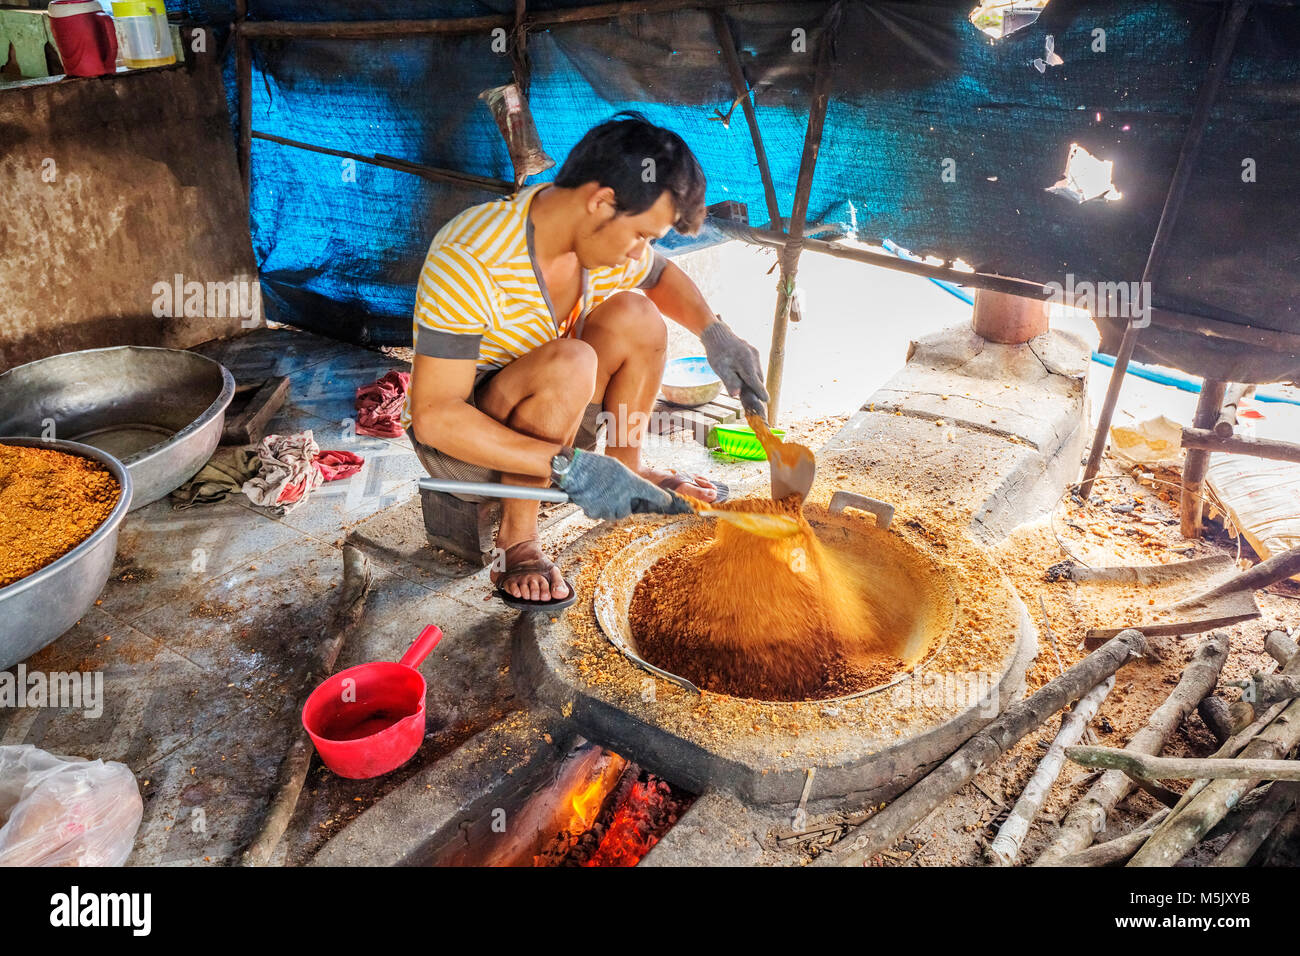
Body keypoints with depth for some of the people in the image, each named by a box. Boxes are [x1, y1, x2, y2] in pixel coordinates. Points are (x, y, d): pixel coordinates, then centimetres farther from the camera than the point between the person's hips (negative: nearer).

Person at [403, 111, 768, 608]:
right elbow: (433, 417, -33)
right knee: (568, 363, -35)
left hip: (541, 424, 7)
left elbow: (662, 276, 14)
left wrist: (714, 332, -7)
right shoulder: (469, 260, -32)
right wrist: (569, 467, -39)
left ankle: (626, 468, 2)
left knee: (635, 314, -13)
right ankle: (515, 540, -20)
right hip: (453, 438, -6)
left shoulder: (604, 235, -10)